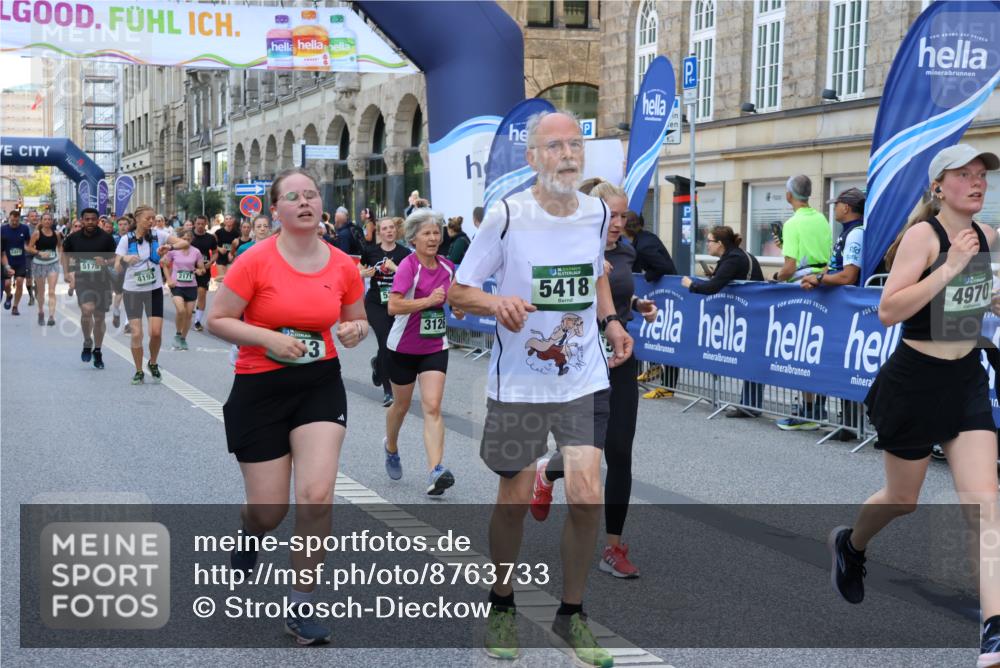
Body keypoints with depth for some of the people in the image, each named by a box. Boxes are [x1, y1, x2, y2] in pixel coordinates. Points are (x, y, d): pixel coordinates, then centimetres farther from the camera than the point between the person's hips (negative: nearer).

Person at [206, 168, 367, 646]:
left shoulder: (342, 265, -1)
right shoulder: (255, 261, -12)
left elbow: (357, 320, 14)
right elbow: (216, 320, -9)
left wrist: (355, 331, -10)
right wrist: (269, 338, -22)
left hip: (321, 386, 2)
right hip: (260, 390, -2)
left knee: (317, 496, -12)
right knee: (269, 510, 4)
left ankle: (300, 607, 5)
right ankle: (248, 537, 45)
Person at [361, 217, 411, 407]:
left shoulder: (404, 253, -2)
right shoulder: (371, 251, 0)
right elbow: (358, 274, 12)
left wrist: (395, 268, -20)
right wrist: (365, 273, -9)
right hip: (375, 304, -1)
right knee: (385, 343, -12)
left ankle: (378, 364, 41)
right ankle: (388, 390, 0)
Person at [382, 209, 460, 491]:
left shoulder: (447, 267, 2)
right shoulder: (408, 266, -15)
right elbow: (393, 306, -26)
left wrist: (459, 306, -3)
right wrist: (428, 300, -30)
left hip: (435, 347, 3)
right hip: (404, 348, -3)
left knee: (432, 407, -11)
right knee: (401, 405, 15)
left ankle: (435, 472, -19)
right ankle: (391, 447, 45)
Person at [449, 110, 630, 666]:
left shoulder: (597, 212, 0)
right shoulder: (507, 216, -12)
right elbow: (458, 292, -7)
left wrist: (610, 320, 4)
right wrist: (497, 302, -28)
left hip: (585, 380, 3)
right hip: (518, 384, -2)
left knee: (587, 498, -7)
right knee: (515, 501, 8)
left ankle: (572, 614, 15)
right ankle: (503, 605, 33)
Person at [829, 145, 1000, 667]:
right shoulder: (923, 235, -16)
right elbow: (887, 312, -27)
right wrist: (949, 268, -30)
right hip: (916, 382, -5)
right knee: (902, 498, 14)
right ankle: (850, 544, 46)